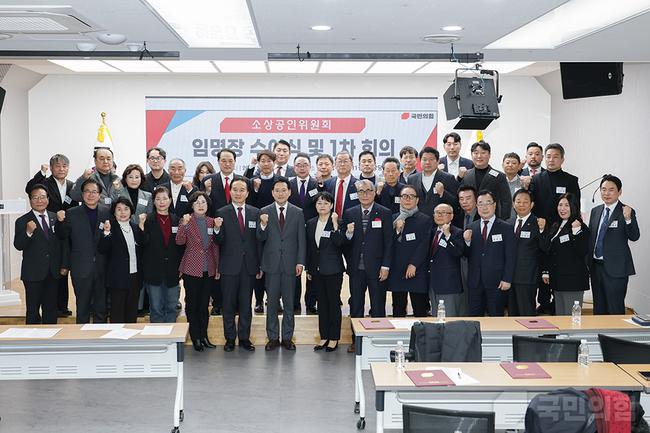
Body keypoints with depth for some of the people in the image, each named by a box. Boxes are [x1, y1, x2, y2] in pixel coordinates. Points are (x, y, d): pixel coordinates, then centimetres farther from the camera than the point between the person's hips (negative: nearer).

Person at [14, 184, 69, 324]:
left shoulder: (56, 218, 8)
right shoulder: (22, 222, -3)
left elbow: (64, 243, 10)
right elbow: (18, 246, -12)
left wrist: (64, 265, 5)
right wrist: (28, 232, -29)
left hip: (53, 273, 3)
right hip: (33, 273, -3)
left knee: (51, 309, 10)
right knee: (33, 311, 3)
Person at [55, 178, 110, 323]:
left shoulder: (107, 212, 1)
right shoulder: (72, 214, 0)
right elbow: (62, 237, 3)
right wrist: (60, 221, -13)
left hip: (102, 268, 1)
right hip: (81, 269, -1)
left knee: (101, 308, 10)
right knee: (82, 308, 10)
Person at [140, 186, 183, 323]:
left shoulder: (176, 220, 7)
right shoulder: (148, 220, -2)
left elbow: (181, 245, 9)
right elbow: (144, 243, -10)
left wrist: (180, 267, 2)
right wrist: (141, 228, -23)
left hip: (172, 271, 3)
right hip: (154, 271, -3)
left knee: (172, 307, 10)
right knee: (156, 308, 5)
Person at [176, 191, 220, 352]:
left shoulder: (211, 222, 8)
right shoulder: (187, 221, -4)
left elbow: (215, 246, 13)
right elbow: (179, 241, -17)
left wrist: (218, 267, 10)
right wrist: (184, 225, -31)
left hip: (208, 270, 4)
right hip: (192, 269, -4)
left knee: (204, 305, 11)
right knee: (192, 305, 4)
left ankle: (204, 336, 21)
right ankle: (195, 338, 13)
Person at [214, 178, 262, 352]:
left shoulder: (255, 212, 4)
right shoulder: (222, 213, -2)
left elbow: (258, 240, 5)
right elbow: (219, 241, -4)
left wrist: (260, 266, 4)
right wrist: (217, 229, -26)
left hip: (249, 266, 2)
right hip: (229, 266, -2)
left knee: (246, 304, 9)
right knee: (229, 304, 6)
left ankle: (244, 337, 18)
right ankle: (230, 338, 17)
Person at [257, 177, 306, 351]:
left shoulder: (298, 213, 3)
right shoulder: (265, 212, 1)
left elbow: (301, 239, 3)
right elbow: (261, 239, -1)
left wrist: (300, 262, -4)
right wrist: (263, 225, -21)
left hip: (290, 263, 0)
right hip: (271, 263, 0)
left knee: (289, 302, 6)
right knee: (272, 302, 6)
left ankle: (287, 337, 15)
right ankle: (273, 337, 15)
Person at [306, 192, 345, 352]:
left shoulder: (337, 222, -6)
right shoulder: (311, 223, 8)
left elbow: (339, 242, -19)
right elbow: (309, 247, 13)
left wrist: (335, 224, -25)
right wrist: (308, 269, 12)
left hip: (333, 270, -5)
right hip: (317, 270, 5)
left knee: (334, 303, 1)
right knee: (322, 303, 11)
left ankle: (334, 338, 8)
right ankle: (324, 337, 18)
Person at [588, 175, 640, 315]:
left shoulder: (627, 212, -7)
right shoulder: (595, 211, 11)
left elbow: (634, 237, -17)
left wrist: (628, 219, -33)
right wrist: (588, 263, 12)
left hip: (615, 268, -6)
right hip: (596, 266, 6)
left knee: (615, 310, -3)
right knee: (598, 308, 14)